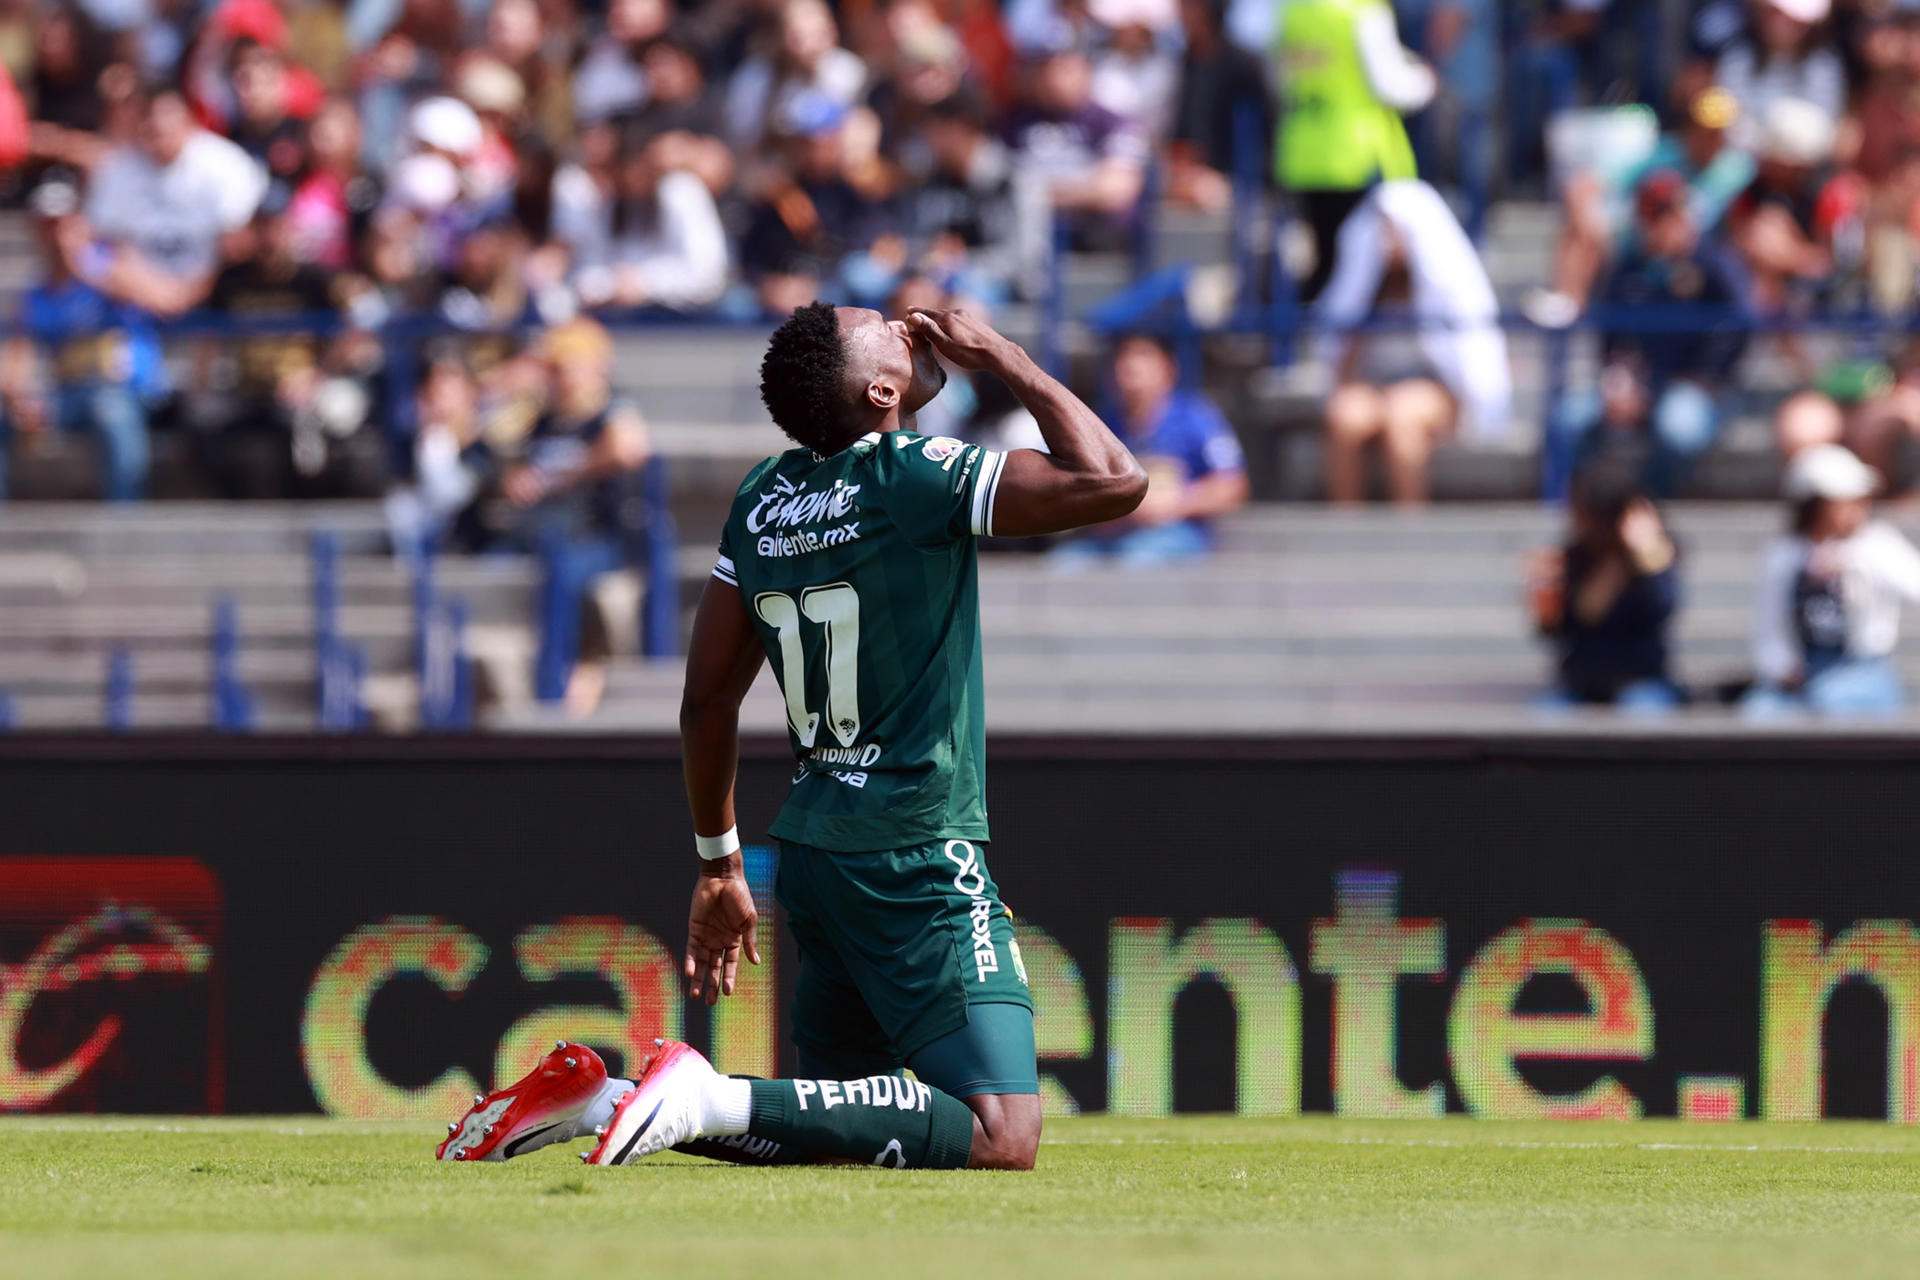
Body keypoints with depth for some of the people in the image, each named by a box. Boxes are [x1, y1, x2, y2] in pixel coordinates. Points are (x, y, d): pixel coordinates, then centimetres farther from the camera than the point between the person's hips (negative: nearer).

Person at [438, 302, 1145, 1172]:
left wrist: (719, 864, 25)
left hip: (811, 853, 8)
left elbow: (707, 699, 14)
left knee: (841, 1130, 20)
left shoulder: (762, 498, 10)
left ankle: (598, 1099, 3)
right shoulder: (912, 478, -13)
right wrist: (1003, 359, -3)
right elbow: (1112, 483, -15)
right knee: (1000, 1141, -16)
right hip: (919, 860, -8)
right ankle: (714, 1101, -25)